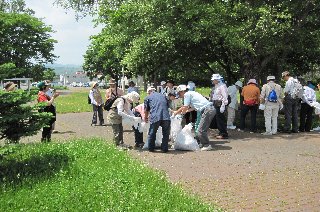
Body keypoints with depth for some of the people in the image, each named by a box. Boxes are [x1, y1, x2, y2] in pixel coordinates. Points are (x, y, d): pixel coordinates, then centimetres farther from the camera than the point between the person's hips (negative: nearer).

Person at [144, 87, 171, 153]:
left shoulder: (148, 98, 17)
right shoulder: (163, 96, 26)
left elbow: (146, 110, 19)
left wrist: (146, 118, 36)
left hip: (155, 118, -2)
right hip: (166, 117, 2)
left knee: (152, 134, 16)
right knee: (165, 134, 18)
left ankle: (151, 148, 26)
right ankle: (164, 149, 19)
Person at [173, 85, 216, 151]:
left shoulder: (187, 94, -4)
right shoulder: (191, 93, 25)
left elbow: (185, 108, -5)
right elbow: (186, 107, 34)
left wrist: (181, 113, 14)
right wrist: (176, 112, 37)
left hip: (207, 110, -10)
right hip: (211, 109, 10)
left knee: (201, 130, -5)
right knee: (203, 129, 18)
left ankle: (207, 145, 1)